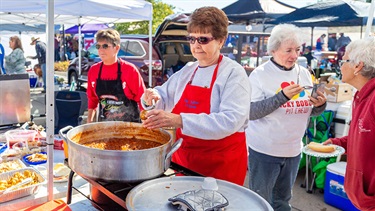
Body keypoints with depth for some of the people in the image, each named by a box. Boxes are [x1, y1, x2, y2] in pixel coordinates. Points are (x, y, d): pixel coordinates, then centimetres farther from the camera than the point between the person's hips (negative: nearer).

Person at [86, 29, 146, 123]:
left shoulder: (130, 69, -13)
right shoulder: (93, 70, -1)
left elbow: (142, 99, -9)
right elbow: (92, 100, 9)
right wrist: (89, 124, 7)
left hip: (129, 123, -3)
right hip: (104, 125, 3)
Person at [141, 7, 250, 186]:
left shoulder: (233, 73, -13)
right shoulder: (187, 70, 6)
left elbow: (230, 120, -27)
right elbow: (164, 95, 18)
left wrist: (180, 121, -37)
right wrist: (152, 97, -7)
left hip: (221, 164, -5)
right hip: (183, 158, 6)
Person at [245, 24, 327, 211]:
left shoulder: (304, 74, 4)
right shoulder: (260, 74, -11)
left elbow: (310, 111, 12)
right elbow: (250, 112, -19)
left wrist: (320, 105, -11)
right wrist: (282, 96, -28)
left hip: (293, 150, 5)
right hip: (264, 151, -5)